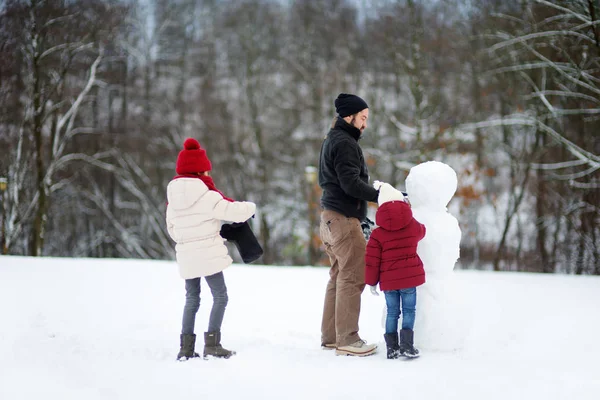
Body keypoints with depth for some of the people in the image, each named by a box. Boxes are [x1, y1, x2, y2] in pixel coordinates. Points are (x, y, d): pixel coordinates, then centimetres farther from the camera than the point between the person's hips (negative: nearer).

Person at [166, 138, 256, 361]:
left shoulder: (173, 197, 7)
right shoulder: (206, 196, -13)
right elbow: (233, 211, -16)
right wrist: (250, 207, 4)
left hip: (185, 256, 6)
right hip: (208, 255, -6)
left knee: (191, 300, 15)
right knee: (220, 297, 4)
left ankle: (186, 346, 11)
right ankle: (212, 344, -3)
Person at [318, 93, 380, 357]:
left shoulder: (331, 141, 19)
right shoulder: (345, 143, -13)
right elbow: (351, 183, -22)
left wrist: (361, 214, 23)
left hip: (331, 216, 11)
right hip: (343, 219, -11)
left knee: (339, 276, 15)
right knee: (353, 278, -8)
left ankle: (330, 336, 19)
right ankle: (347, 340, -8)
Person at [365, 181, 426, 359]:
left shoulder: (377, 234, -4)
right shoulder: (414, 226, -1)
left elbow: (372, 260, -5)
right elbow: (421, 231, 26)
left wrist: (371, 282, 5)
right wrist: (407, 213, 37)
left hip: (388, 280, 1)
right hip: (409, 277, -1)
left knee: (392, 312, 10)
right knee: (409, 310, 5)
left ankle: (392, 347, 7)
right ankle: (406, 344, -7)